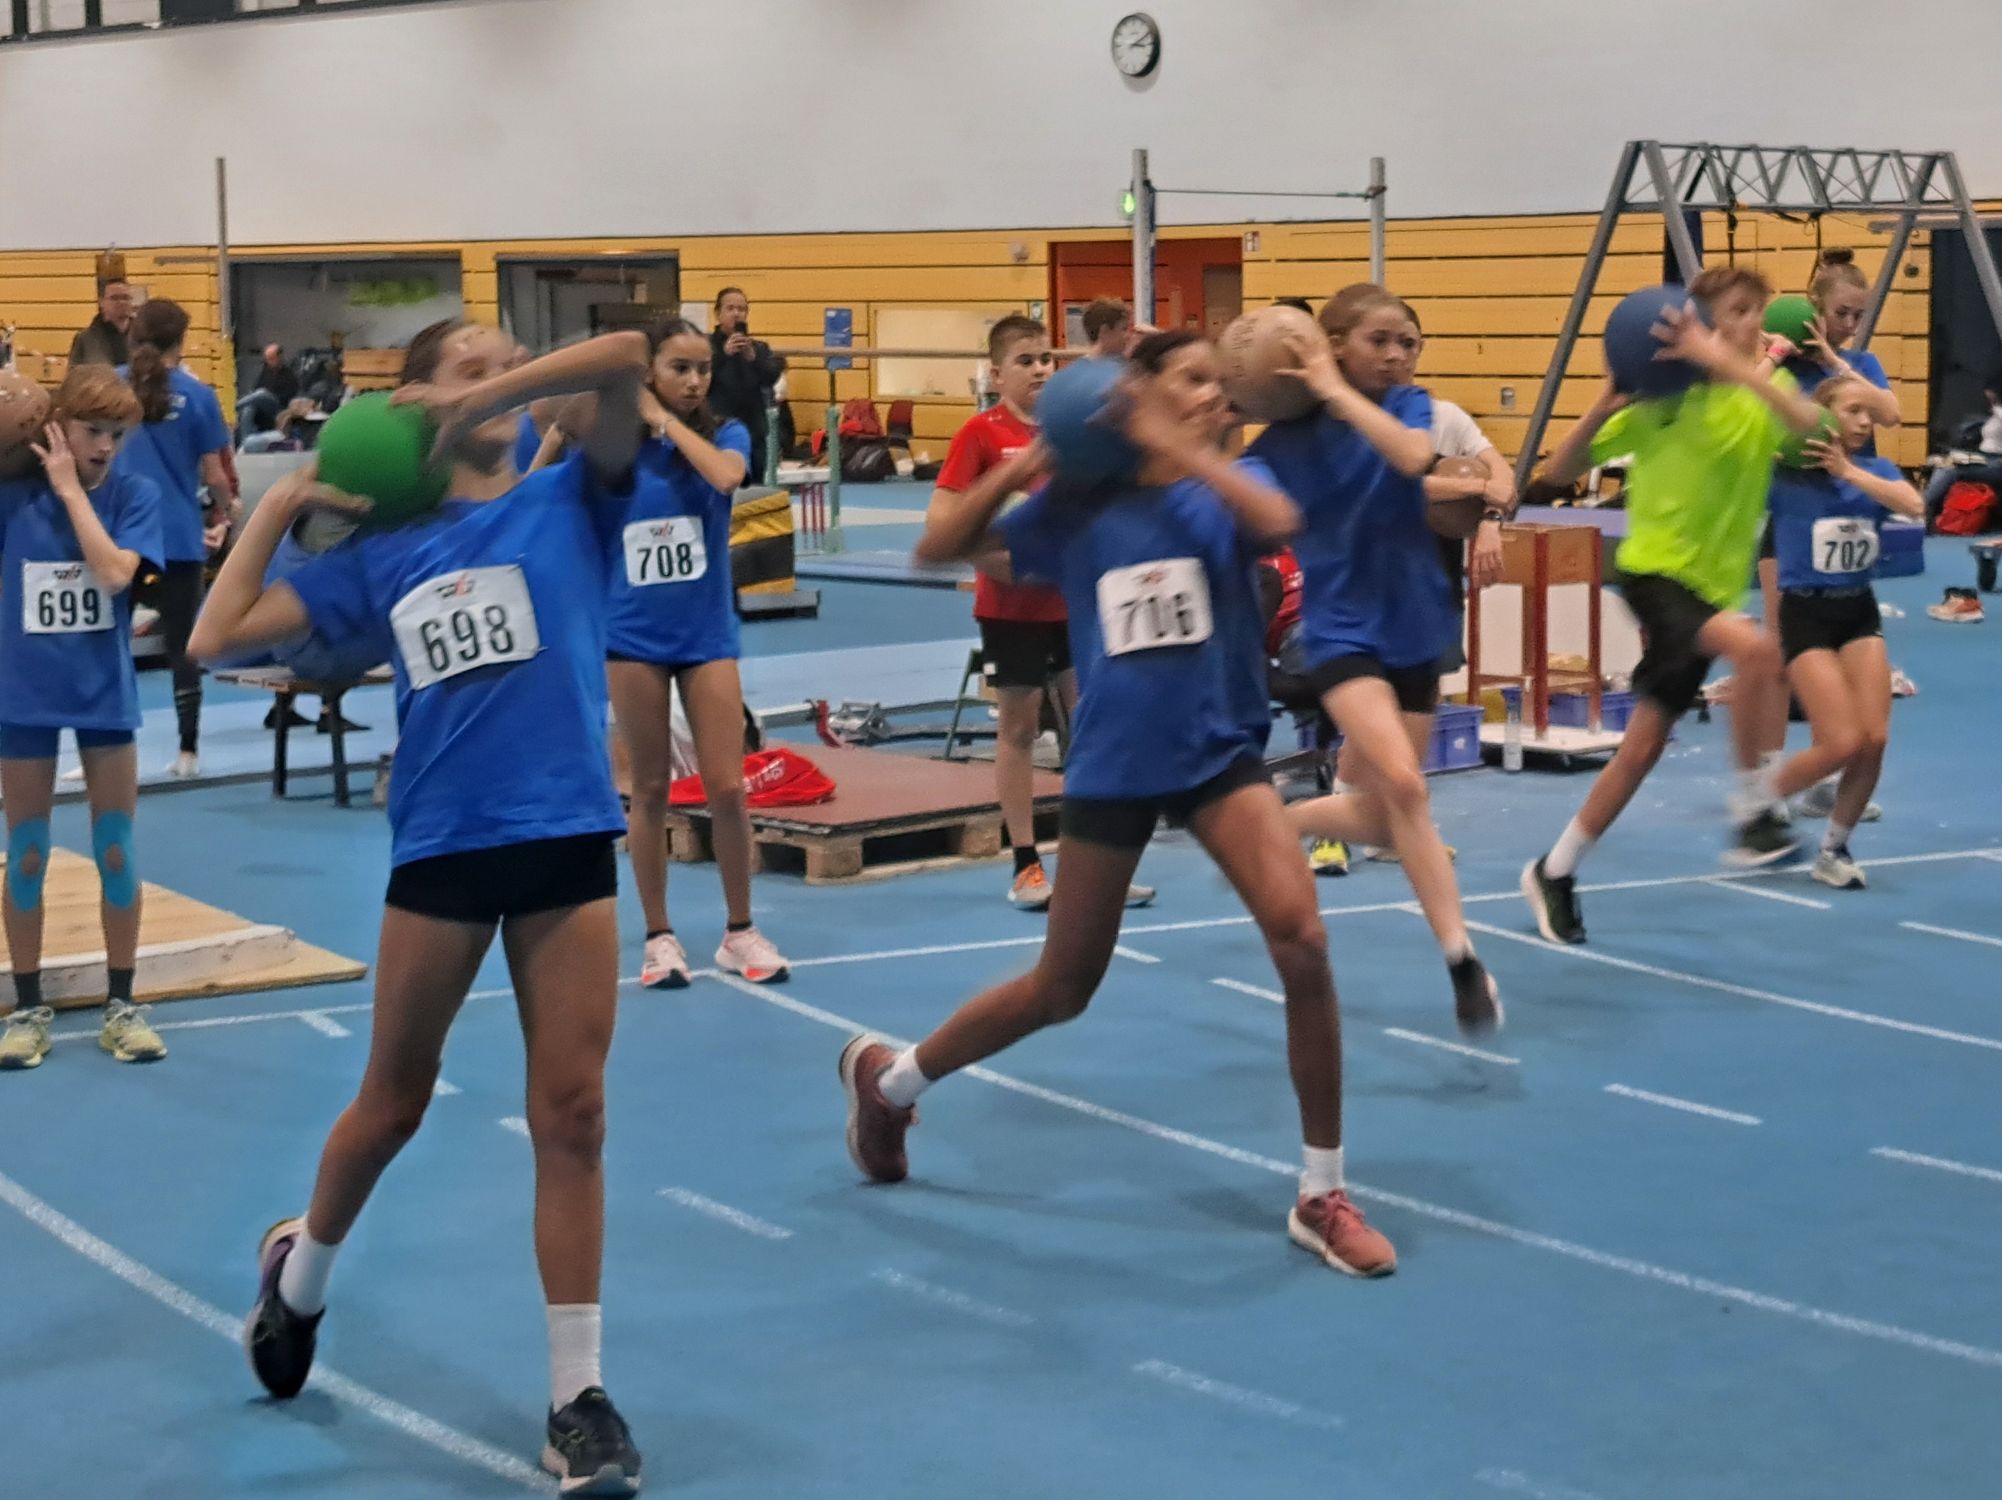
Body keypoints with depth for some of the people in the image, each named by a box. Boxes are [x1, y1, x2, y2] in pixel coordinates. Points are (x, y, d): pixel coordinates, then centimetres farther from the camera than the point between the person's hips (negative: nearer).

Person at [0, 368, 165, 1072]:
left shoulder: (135, 494, -7)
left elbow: (115, 573, -21)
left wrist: (70, 487, -19)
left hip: (105, 695, 0)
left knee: (115, 854, 6)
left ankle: (121, 1005, 18)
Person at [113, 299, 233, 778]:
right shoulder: (197, 396, -3)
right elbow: (214, 475, -1)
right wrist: (225, 511, 18)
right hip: (179, 537, -1)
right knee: (182, 645, 6)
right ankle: (188, 752, 9)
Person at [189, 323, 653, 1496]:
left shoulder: (569, 504, 3)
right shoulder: (380, 555, 7)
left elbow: (626, 359, -13)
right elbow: (219, 636, 6)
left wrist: (494, 400, -12)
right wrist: (279, 508, 7)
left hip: (569, 840, -1)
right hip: (440, 849, 1)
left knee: (572, 1113, -1)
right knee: (394, 1100, 15)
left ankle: (579, 1396, 8)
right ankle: (299, 1273, 44)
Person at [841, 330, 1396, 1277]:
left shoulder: (1226, 485, -2)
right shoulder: (1078, 506, 0)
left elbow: (1276, 522, -27)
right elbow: (937, 548, 2)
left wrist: (1178, 446, -22)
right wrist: (1022, 466, -7)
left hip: (1219, 752, 0)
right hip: (1111, 765, 0)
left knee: (1302, 940, -21)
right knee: (1061, 990, 11)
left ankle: (1321, 1196, -6)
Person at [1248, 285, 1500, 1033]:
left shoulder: (1409, 406, -3)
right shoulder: (1287, 435, -5)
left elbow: (1414, 455, -26)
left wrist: (1336, 390, -23)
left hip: (1412, 630, 3)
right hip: (1341, 629, -3)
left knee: (1379, 816, 9)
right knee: (1404, 786, -23)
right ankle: (1463, 962, -18)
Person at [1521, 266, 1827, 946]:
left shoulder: (1762, 388, 3)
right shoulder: (1662, 399, -5)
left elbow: (1806, 420, -24)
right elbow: (1558, 473, -3)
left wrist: (1724, 360, -32)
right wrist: (1603, 407, -21)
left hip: (1714, 584, 5)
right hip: (1656, 570, -5)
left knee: (1642, 749, 7)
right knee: (1755, 647, -32)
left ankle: (1554, 872, 22)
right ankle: (1753, 812, -21)